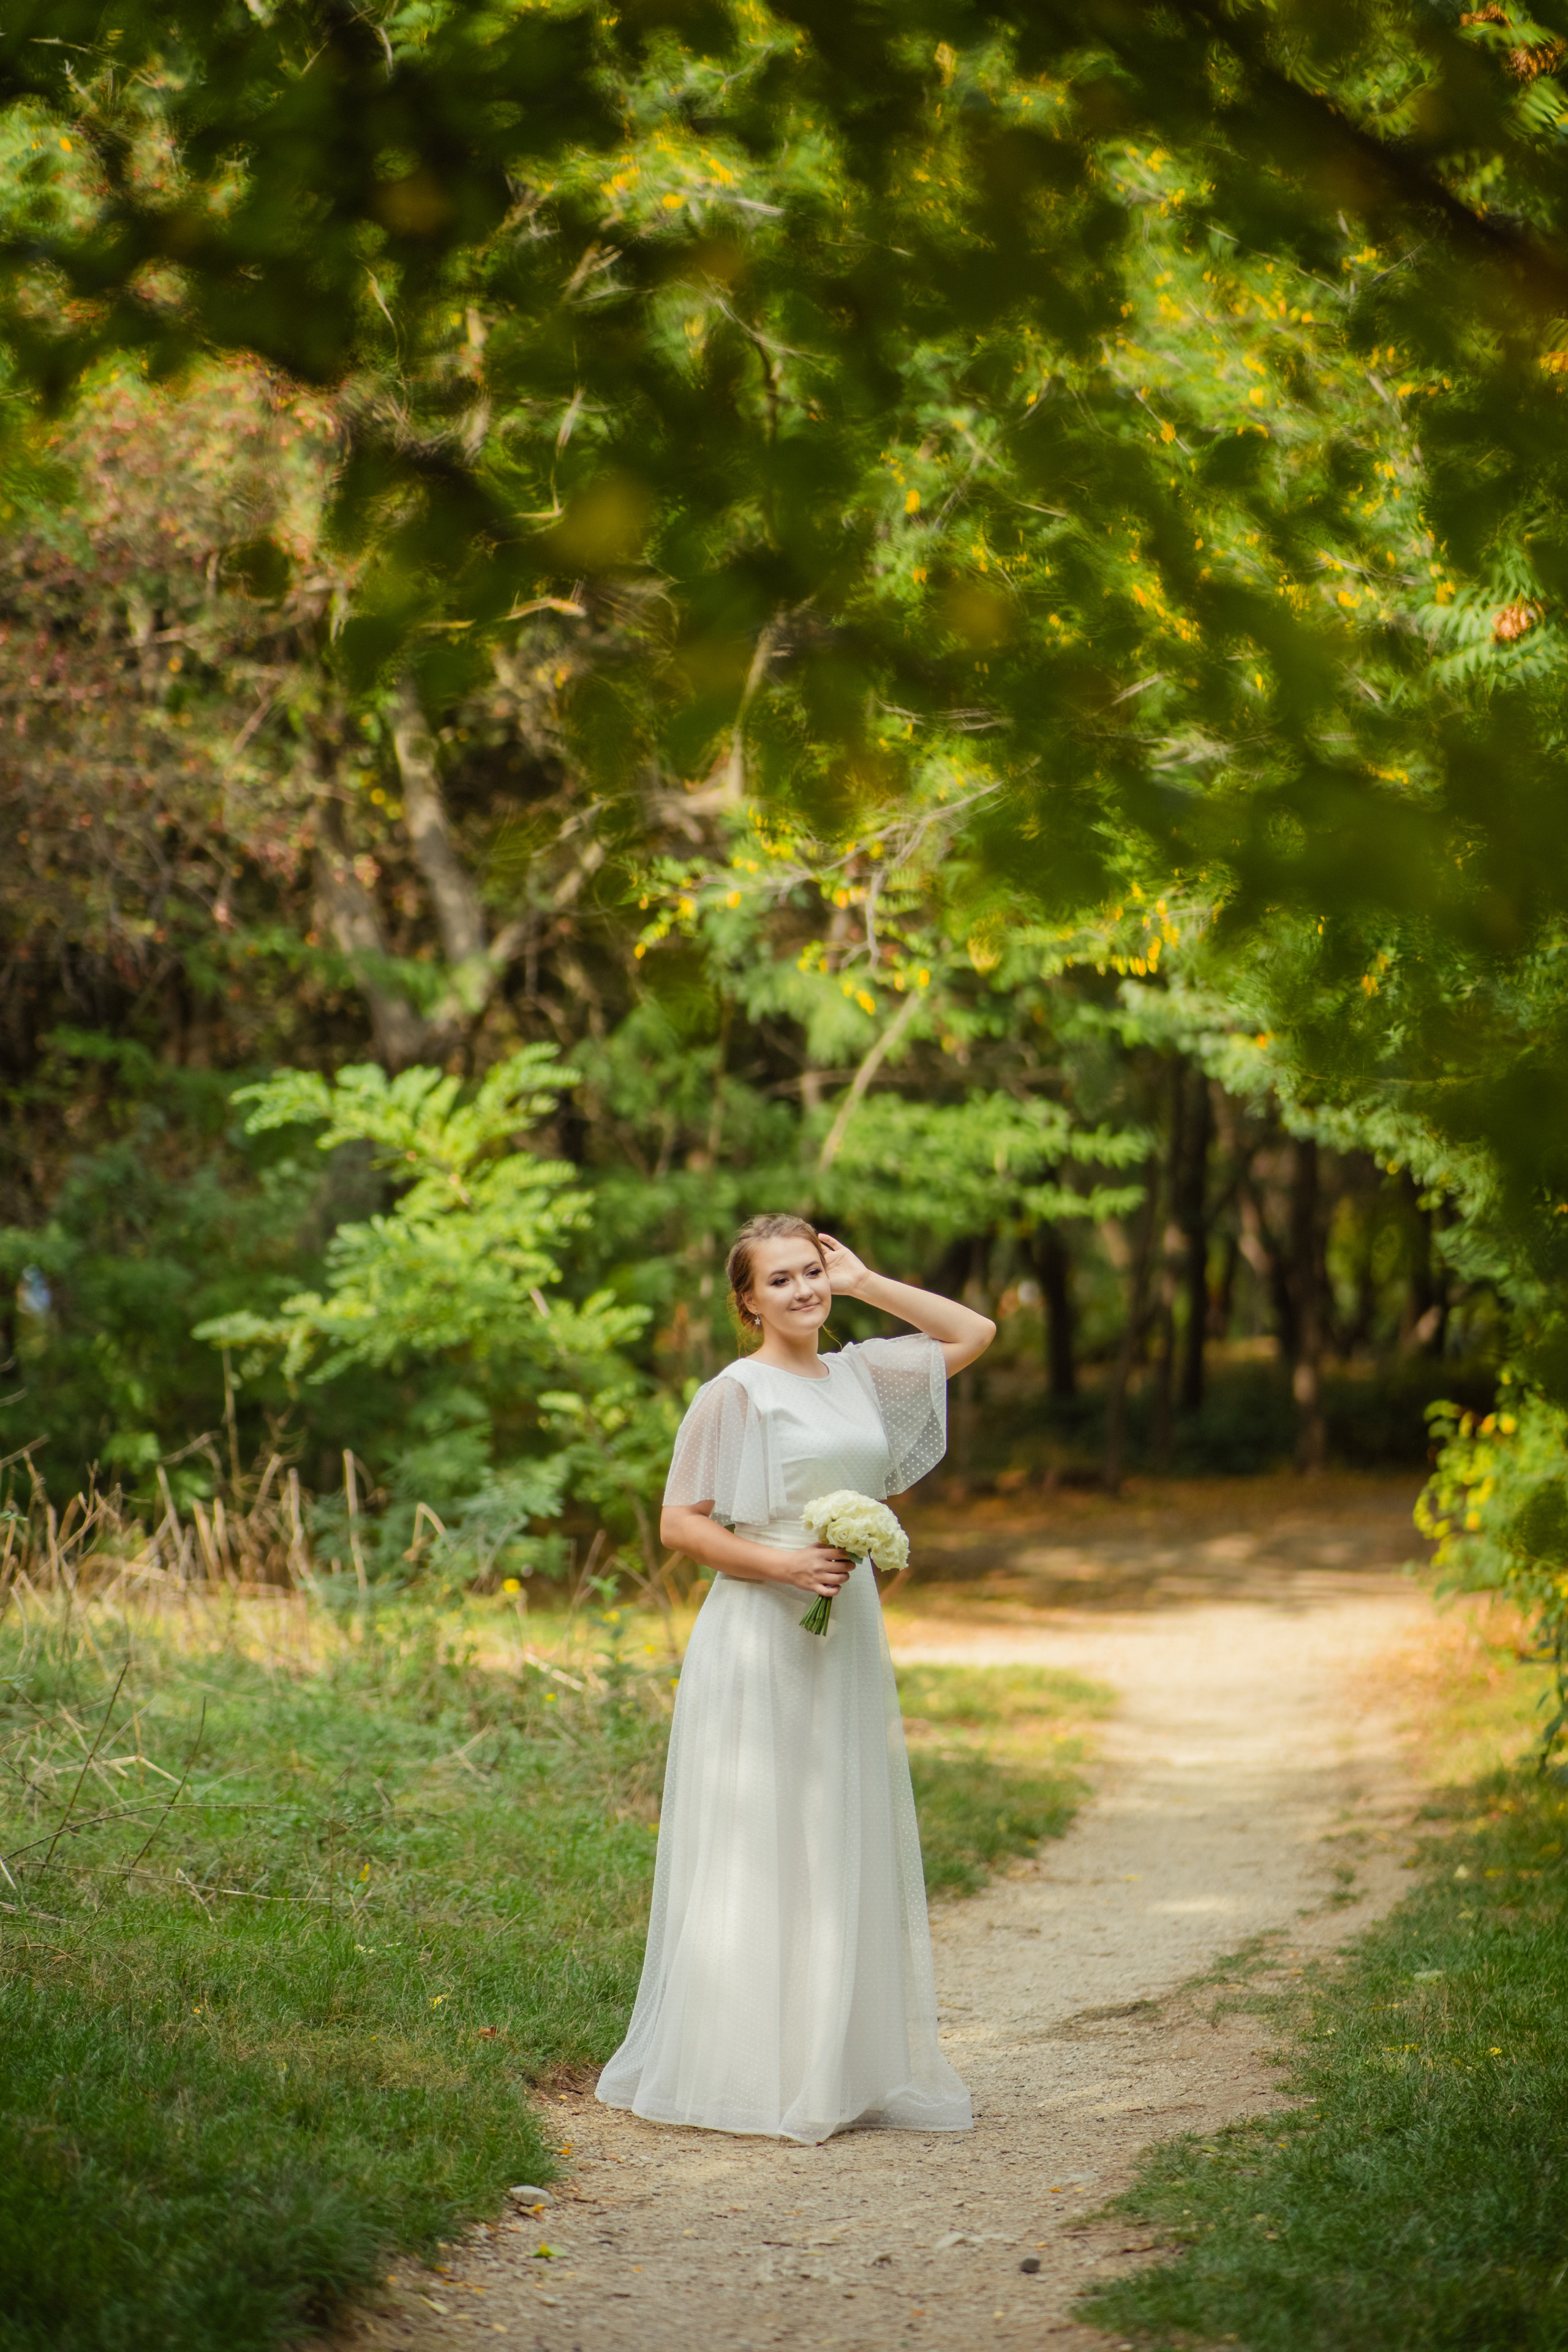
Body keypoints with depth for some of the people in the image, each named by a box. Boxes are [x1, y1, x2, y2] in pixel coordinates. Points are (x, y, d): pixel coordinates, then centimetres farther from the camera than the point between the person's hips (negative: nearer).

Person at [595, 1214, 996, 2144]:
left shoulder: (861, 1375, 10)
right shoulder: (737, 1393, -7)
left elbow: (975, 1332, 20)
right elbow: (680, 1522, -8)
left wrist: (866, 1283, 11)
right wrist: (781, 1561, -19)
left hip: (848, 1640, 7)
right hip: (761, 1642, -6)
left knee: (848, 1849, 9)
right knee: (757, 1850, -4)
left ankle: (842, 2067, 16)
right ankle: (749, 2074, 1)